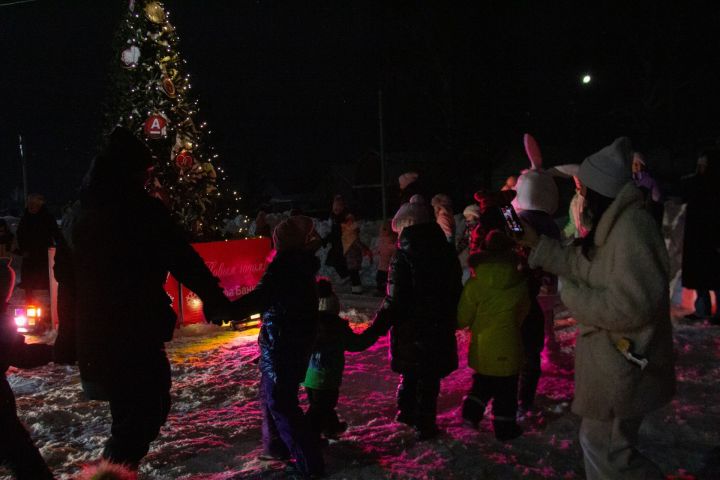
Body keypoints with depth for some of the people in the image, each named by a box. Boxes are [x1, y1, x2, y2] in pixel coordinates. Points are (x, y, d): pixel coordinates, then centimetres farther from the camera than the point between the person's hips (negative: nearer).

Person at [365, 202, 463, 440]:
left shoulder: (403, 259, -18)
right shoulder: (447, 253, -1)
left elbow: (394, 302, -19)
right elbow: (456, 292, 10)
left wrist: (375, 328, -10)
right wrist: (450, 319, 23)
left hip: (410, 332, -3)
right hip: (441, 330, 3)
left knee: (410, 373, 19)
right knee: (430, 377, 12)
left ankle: (406, 411, 34)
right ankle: (425, 424, 18)